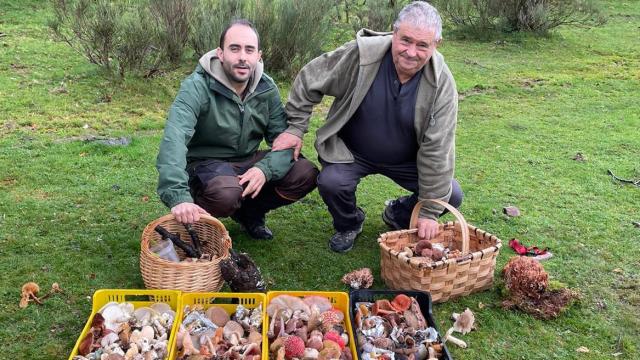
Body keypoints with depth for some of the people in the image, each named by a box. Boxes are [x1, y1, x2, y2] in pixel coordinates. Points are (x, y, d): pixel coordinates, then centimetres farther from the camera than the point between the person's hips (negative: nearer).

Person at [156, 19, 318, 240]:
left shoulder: (266, 88, -5)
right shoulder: (197, 86, -22)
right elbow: (174, 140, -37)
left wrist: (265, 169, -29)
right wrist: (179, 197, -53)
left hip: (248, 161, 6)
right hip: (205, 164, -5)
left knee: (306, 174, -15)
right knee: (226, 192, -39)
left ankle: (249, 212, 10)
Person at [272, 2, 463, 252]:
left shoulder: (442, 84, -21)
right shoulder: (360, 55, -25)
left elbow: (437, 150, -19)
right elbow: (310, 80, -10)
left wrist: (429, 212, -17)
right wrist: (295, 128, -10)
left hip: (406, 160, 2)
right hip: (351, 152, -1)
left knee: (451, 196, -11)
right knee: (331, 183, -29)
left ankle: (398, 215, 21)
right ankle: (349, 225, 7)